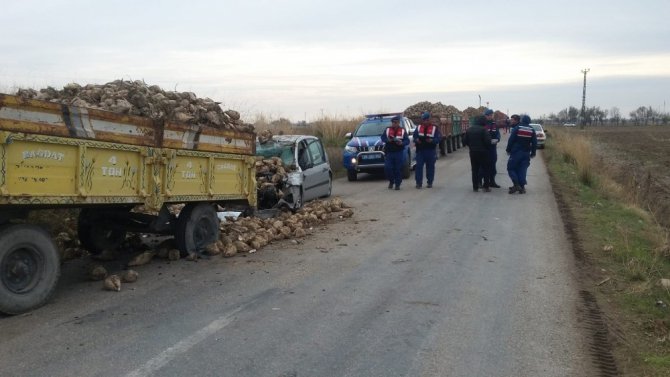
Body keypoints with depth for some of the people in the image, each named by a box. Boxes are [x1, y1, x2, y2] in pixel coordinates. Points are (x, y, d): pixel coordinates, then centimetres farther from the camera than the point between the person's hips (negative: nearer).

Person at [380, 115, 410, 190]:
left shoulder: (403, 131, 8)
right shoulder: (387, 130, 10)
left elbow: (407, 141, 2)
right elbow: (383, 138, 3)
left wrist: (402, 143, -19)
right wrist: (388, 140, -18)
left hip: (399, 153, -1)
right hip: (389, 152, 1)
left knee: (398, 169, -2)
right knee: (387, 168, -7)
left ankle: (397, 184, 8)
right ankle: (391, 181, 15)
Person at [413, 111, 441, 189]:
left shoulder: (435, 128, 2)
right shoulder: (418, 128, 12)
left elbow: (438, 138, -4)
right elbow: (414, 137, 13)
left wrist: (432, 140, -23)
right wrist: (416, 140, -11)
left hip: (430, 151, -2)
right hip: (420, 150, 2)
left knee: (430, 166, 5)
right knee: (419, 166, -4)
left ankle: (429, 182, 15)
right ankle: (419, 182, 0)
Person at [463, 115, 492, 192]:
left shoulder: (469, 129, 4)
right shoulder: (483, 130, -13)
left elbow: (465, 141, 4)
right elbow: (488, 141, -19)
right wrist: (487, 148, 1)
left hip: (473, 152, 5)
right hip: (482, 152, -5)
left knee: (474, 170, 11)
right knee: (485, 169, 7)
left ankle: (475, 187, 10)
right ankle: (486, 187, 6)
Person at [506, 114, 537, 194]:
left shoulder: (517, 128, -5)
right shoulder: (532, 130, 6)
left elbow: (511, 140, -9)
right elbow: (534, 143, 6)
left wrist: (508, 150, 1)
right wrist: (533, 153, 13)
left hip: (516, 152, -4)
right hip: (526, 154, 4)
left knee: (511, 168, 3)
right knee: (522, 170, 7)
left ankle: (516, 184, -9)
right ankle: (522, 187, 3)